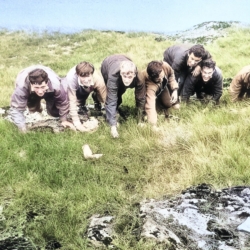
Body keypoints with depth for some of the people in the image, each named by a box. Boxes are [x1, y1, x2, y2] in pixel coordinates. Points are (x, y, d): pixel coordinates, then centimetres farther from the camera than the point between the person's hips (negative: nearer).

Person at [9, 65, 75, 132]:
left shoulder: (55, 85, -46)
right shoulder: (22, 87, -47)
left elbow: (63, 102, -27)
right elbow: (16, 109, -41)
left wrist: (64, 120, -18)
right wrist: (23, 128, -50)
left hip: (49, 92, -1)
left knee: (55, 112, -5)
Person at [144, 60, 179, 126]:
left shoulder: (165, 66, -37)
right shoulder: (150, 86, -48)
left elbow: (171, 74, -11)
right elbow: (150, 106, -54)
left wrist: (175, 89, -20)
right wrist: (153, 125, -59)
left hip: (163, 86, 2)